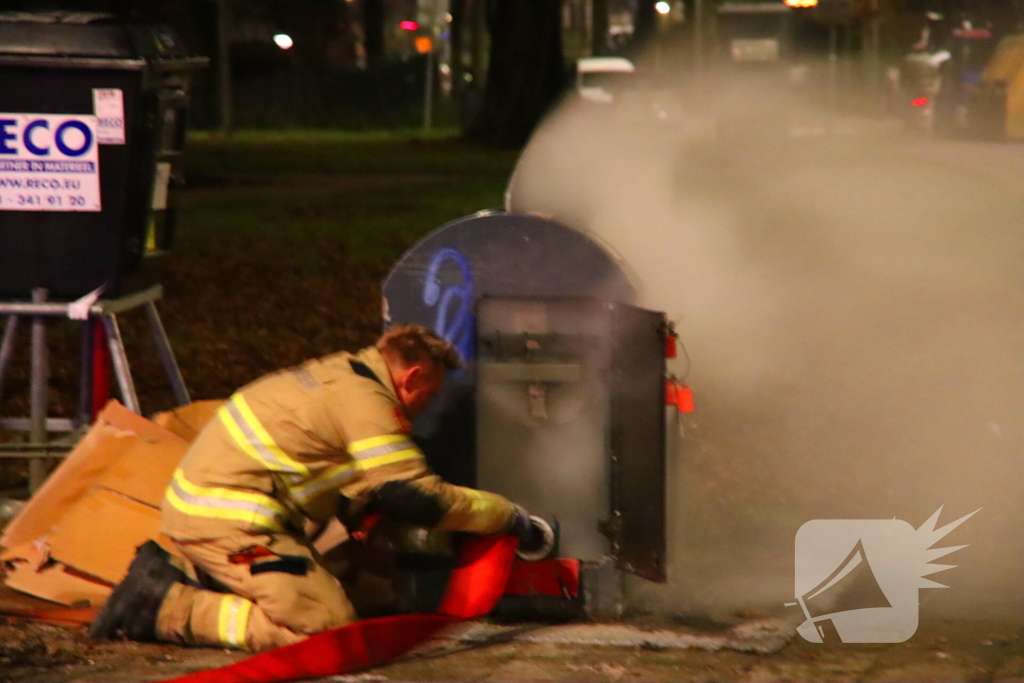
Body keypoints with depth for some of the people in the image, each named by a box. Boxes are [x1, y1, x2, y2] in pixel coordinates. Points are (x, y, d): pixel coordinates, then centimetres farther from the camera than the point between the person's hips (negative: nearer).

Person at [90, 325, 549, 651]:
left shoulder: (338, 373, 19)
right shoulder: (366, 403, -12)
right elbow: (419, 498, -12)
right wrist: (510, 517, -1)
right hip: (230, 519, -10)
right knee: (326, 627, -13)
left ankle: (170, 573, 12)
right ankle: (166, 608, -14)